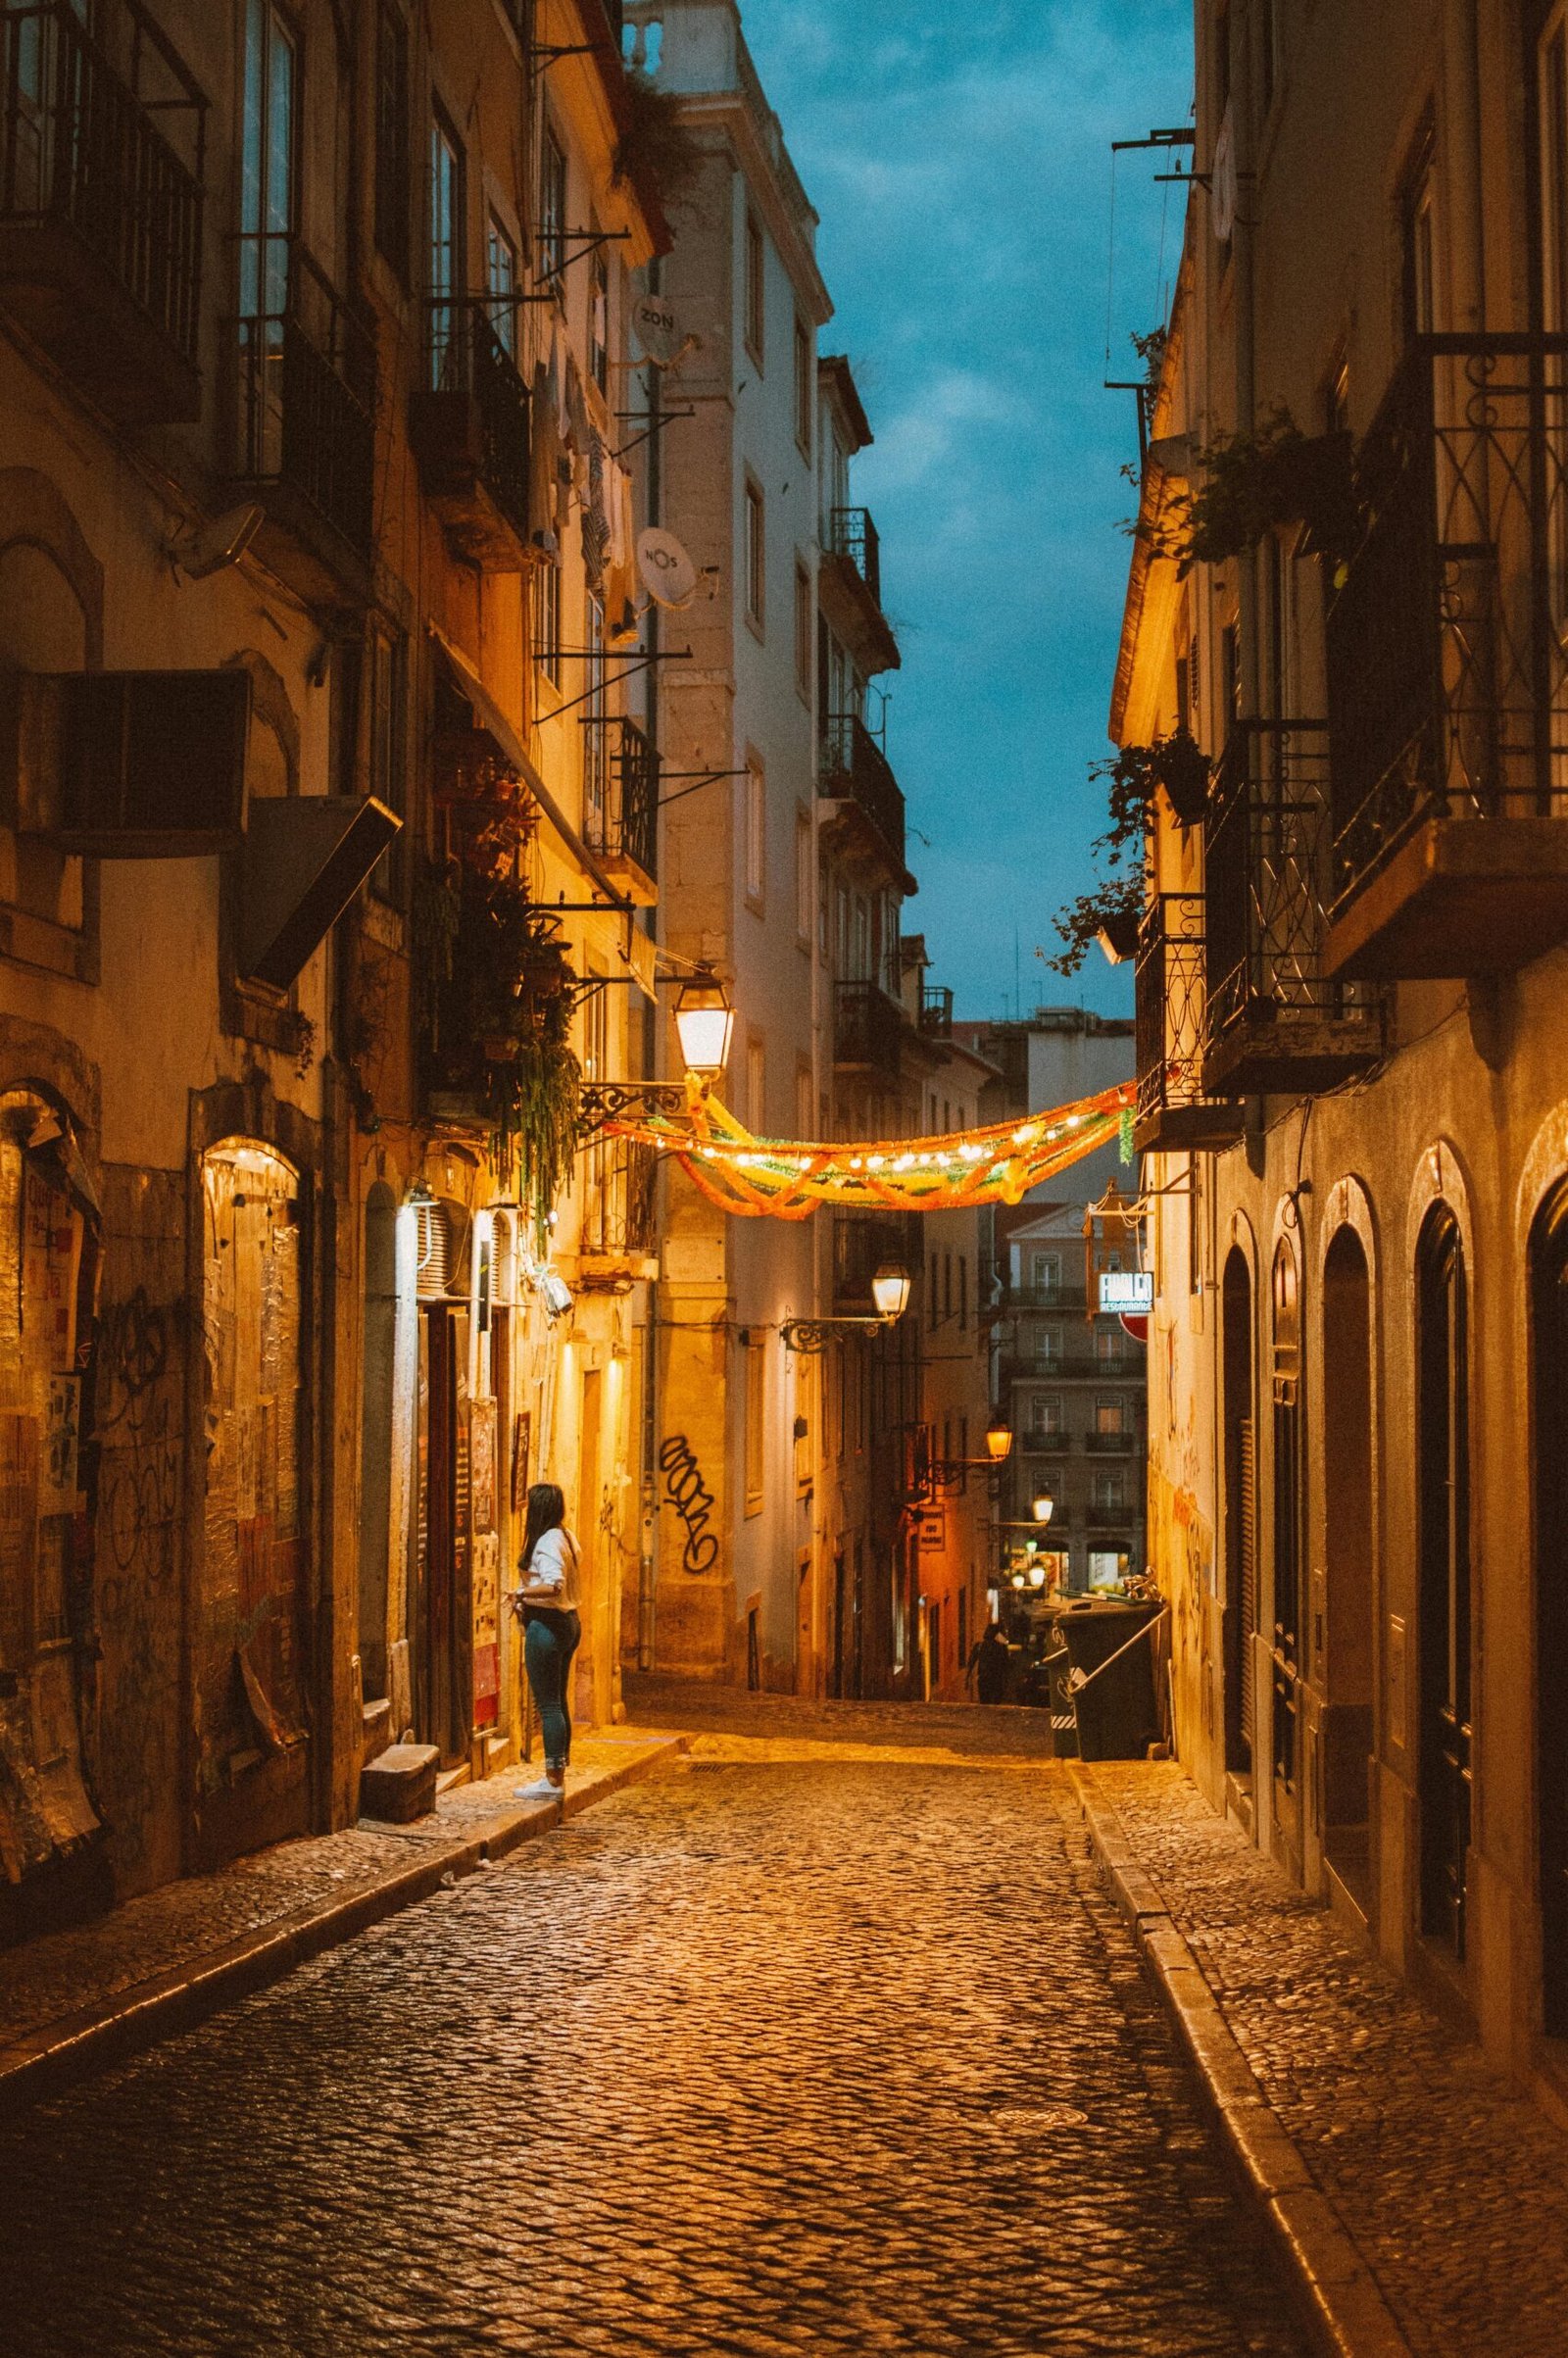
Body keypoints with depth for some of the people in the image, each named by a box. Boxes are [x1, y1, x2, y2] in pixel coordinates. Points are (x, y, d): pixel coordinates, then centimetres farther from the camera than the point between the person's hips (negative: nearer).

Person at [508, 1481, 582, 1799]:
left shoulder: (546, 1542, -17)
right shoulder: (567, 1538, 12)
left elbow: (553, 1585, -31)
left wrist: (520, 1593, -18)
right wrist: (526, 1599, 10)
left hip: (547, 1625, -10)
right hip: (568, 1621, 10)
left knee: (548, 1705, -5)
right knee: (558, 1702, 15)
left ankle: (553, 1780, -2)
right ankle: (558, 1773, 21)